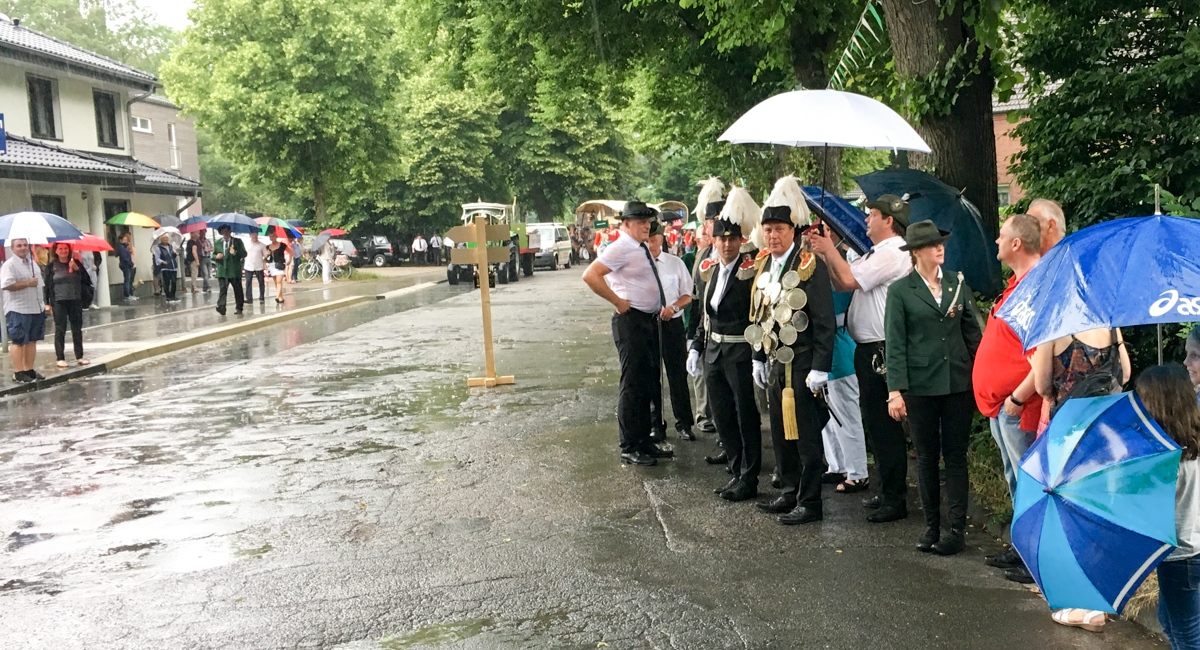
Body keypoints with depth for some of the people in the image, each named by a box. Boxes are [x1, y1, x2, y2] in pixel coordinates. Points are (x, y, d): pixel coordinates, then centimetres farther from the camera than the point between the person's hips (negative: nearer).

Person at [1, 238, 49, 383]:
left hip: (36, 309, 8)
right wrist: (27, 283, -18)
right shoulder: (9, 265, -10)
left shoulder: (32, 263, 16)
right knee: (18, 341, -4)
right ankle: (18, 372, 0)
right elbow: (6, 284, -23)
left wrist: (43, 304, 21)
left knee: (32, 340, 10)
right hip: (18, 310, -8)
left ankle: (29, 369, 18)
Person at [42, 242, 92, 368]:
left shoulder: (76, 263, 8)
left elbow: (86, 280, 3)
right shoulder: (51, 266, 1)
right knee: (60, 329, -1)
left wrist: (77, 268, -11)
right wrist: (47, 303, -6)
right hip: (58, 302, -3)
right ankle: (60, 358, 3)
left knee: (77, 328, 7)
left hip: (76, 301, 3)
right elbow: (46, 285, 0)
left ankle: (79, 357, 14)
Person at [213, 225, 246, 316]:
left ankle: (239, 308, 15)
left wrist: (236, 253, -18)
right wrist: (216, 256, -9)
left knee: (238, 290, 5)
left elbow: (244, 253, 1)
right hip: (222, 270, 1)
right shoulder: (217, 242, 13)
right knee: (222, 289, -10)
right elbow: (213, 255, 15)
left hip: (235, 270, -1)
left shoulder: (237, 241, 5)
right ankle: (221, 307, -19)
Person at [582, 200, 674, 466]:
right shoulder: (621, 248, -13)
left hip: (649, 321, 10)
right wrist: (618, 302, -19)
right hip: (631, 322, -10)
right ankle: (629, 449, 4)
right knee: (632, 385, -4)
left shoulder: (641, 249, 14)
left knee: (648, 385, 16)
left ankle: (645, 442, 26)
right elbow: (590, 275, -25)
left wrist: (662, 307, 15)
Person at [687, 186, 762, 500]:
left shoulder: (750, 271, -12)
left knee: (746, 417, 3)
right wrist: (696, 347, 12)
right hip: (713, 353, 7)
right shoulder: (710, 271, 9)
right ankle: (737, 471, 27)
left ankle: (748, 480, 13)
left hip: (741, 353, -7)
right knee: (722, 416, 14)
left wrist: (759, 356, -21)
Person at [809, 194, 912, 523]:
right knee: (876, 421, 17)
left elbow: (848, 279, -20)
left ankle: (894, 500, 4)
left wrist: (829, 249, -8)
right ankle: (888, 492, 27)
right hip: (869, 348, 11)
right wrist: (826, 253, 4)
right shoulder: (878, 254, 17)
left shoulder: (891, 254, -14)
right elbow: (841, 283, 13)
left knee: (882, 423, -4)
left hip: (880, 351, -11)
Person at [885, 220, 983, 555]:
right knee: (926, 457, 7)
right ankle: (931, 526, 17)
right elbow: (895, 344, -4)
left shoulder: (958, 283, 8)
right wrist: (895, 390, -11)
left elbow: (973, 333, 11)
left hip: (959, 383, 2)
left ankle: (958, 529, 8)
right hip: (920, 386, -2)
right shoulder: (900, 291, -1)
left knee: (956, 455, 3)